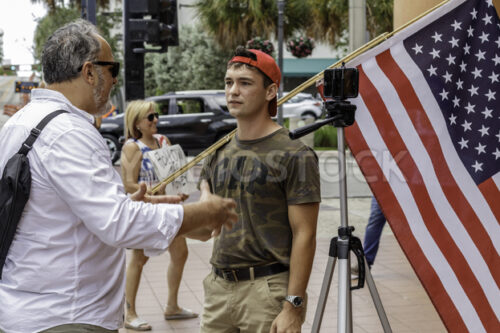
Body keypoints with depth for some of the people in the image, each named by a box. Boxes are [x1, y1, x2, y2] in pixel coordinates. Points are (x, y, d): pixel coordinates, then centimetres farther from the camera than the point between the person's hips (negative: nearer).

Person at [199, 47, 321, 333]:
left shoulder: (294, 155, -9)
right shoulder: (219, 153, 10)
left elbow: (304, 236, -11)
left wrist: (293, 306, -16)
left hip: (268, 289, -6)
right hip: (219, 287, 6)